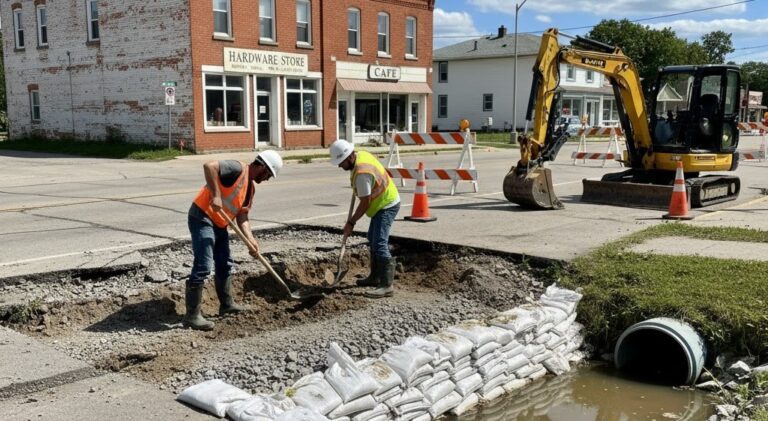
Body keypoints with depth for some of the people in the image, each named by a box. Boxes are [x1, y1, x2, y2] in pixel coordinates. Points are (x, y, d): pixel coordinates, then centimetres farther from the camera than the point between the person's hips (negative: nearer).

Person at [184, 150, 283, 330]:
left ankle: (227, 304, 35)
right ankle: (192, 315, -8)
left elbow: (242, 217, 9)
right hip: (202, 217, -10)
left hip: (219, 224, 10)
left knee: (224, 265, 19)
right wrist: (215, 195, -32)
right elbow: (209, 165, -30)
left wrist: (251, 240, -5)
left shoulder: (251, 187, 13)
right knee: (203, 267, -13)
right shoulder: (238, 168, -15)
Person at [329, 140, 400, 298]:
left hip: (387, 206, -11)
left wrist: (351, 222, -16)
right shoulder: (361, 154, -1)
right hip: (383, 203, 11)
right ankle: (375, 277, 31)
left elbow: (365, 203, -25)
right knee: (373, 240, 20)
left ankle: (387, 285, -18)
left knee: (380, 244, -17)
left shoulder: (362, 173, -30)